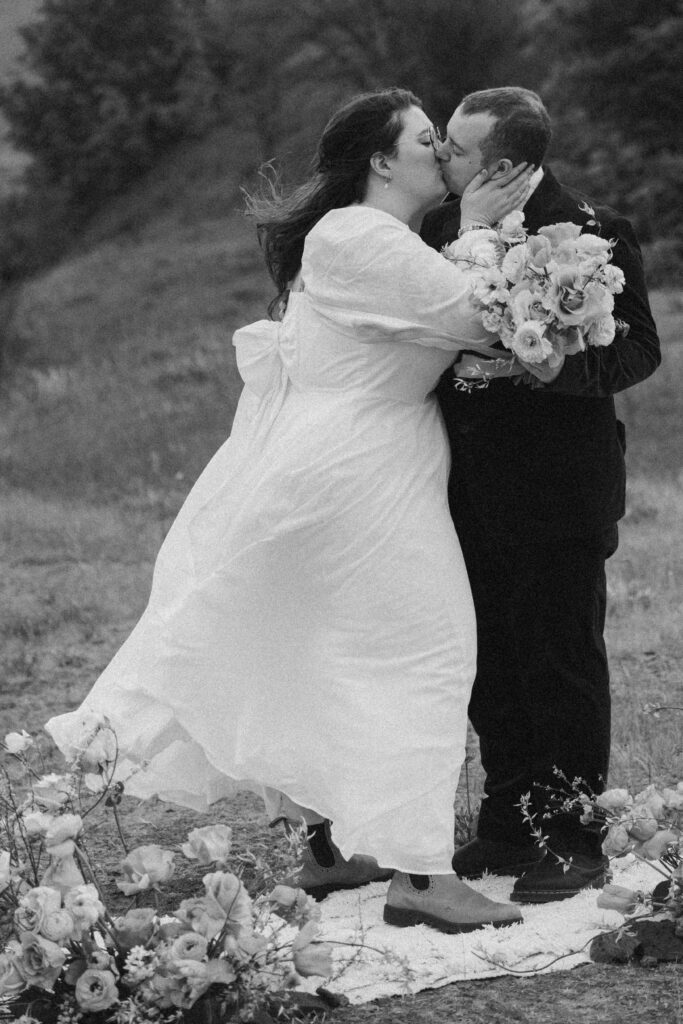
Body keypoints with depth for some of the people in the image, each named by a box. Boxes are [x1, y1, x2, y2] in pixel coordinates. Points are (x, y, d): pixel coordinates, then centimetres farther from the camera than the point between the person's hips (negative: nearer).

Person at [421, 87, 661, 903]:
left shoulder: (592, 232, -14)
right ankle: (506, 827, 26)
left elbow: (636, 351, -15)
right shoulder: (444, 224, 5)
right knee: (489, 660, 13)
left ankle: (574, 844, 12)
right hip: (474, 488, 6)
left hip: (556, 487, -6)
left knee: (560, 660, 1)